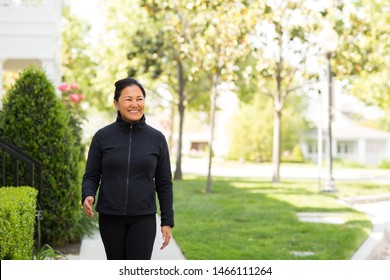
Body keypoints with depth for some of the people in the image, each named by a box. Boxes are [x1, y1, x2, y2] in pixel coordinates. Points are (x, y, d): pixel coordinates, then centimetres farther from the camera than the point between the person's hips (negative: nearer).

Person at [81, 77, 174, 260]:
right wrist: (87, 196, -18)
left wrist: (167, 221, 2)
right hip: (110, 218, 1)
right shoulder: (102, 137, -1)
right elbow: (91, 176, 3)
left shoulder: (156, 138, 0)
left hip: (143, 219, -1)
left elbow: (164, 183, 4)